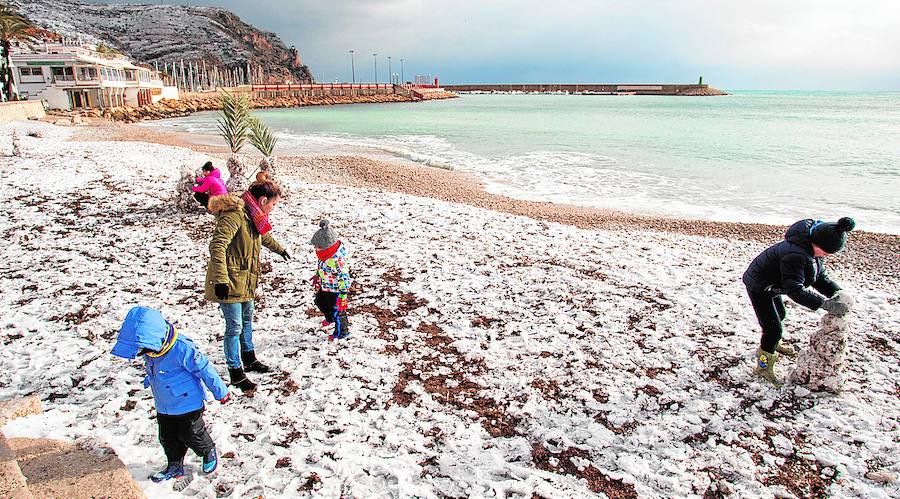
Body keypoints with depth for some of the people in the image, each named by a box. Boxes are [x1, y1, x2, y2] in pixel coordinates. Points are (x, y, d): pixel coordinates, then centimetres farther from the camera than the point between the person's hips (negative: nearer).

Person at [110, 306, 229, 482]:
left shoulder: (181, 348, -34)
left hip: (188, 405, -7)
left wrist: (221, 392, -14)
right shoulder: (150, 348, -10)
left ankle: (209, 452, 37)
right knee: (167, 438, 17)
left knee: (192, 435, 10)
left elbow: (204, 369, -23)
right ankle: (174, 466, 37)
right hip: (164, 407, 7)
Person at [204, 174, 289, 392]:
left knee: (247, 319, 23)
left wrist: (280, 249, 50)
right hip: (229, 281, -10)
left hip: (245, 280, 10)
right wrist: (221, 280, -36)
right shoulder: (235, 214, -22)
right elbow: (217, 246, -30)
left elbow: (263, 236, 33)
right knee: (235, 326, -2)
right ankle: (236, 372, 11)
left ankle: (249, 359, 41)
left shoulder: (252, 215, 10)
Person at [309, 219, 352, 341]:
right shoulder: (325, 252, -10)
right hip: (324, 286, 9)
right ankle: (330, 319, 58)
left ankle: (342, 331, 33)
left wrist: (343, 295, -27)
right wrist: (317, 276, 25)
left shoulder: (337, 259, -38)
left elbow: (344, 277, -31)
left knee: (337, 310, 8)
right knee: (320, 302, 28)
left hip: (336, 289, -9)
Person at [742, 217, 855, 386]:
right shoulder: (795, 254, -38)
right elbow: (795, 290, -38)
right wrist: (825, 304, -39)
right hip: (759, 287, -10)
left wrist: (836, 292, -16)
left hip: (770, 286, 10)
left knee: (780, 315, 30)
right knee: (773, 329, -6)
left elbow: (819, 276, 1)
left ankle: (772, 344, 56)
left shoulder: (811, 249, -7)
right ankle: (764, 366, 11)